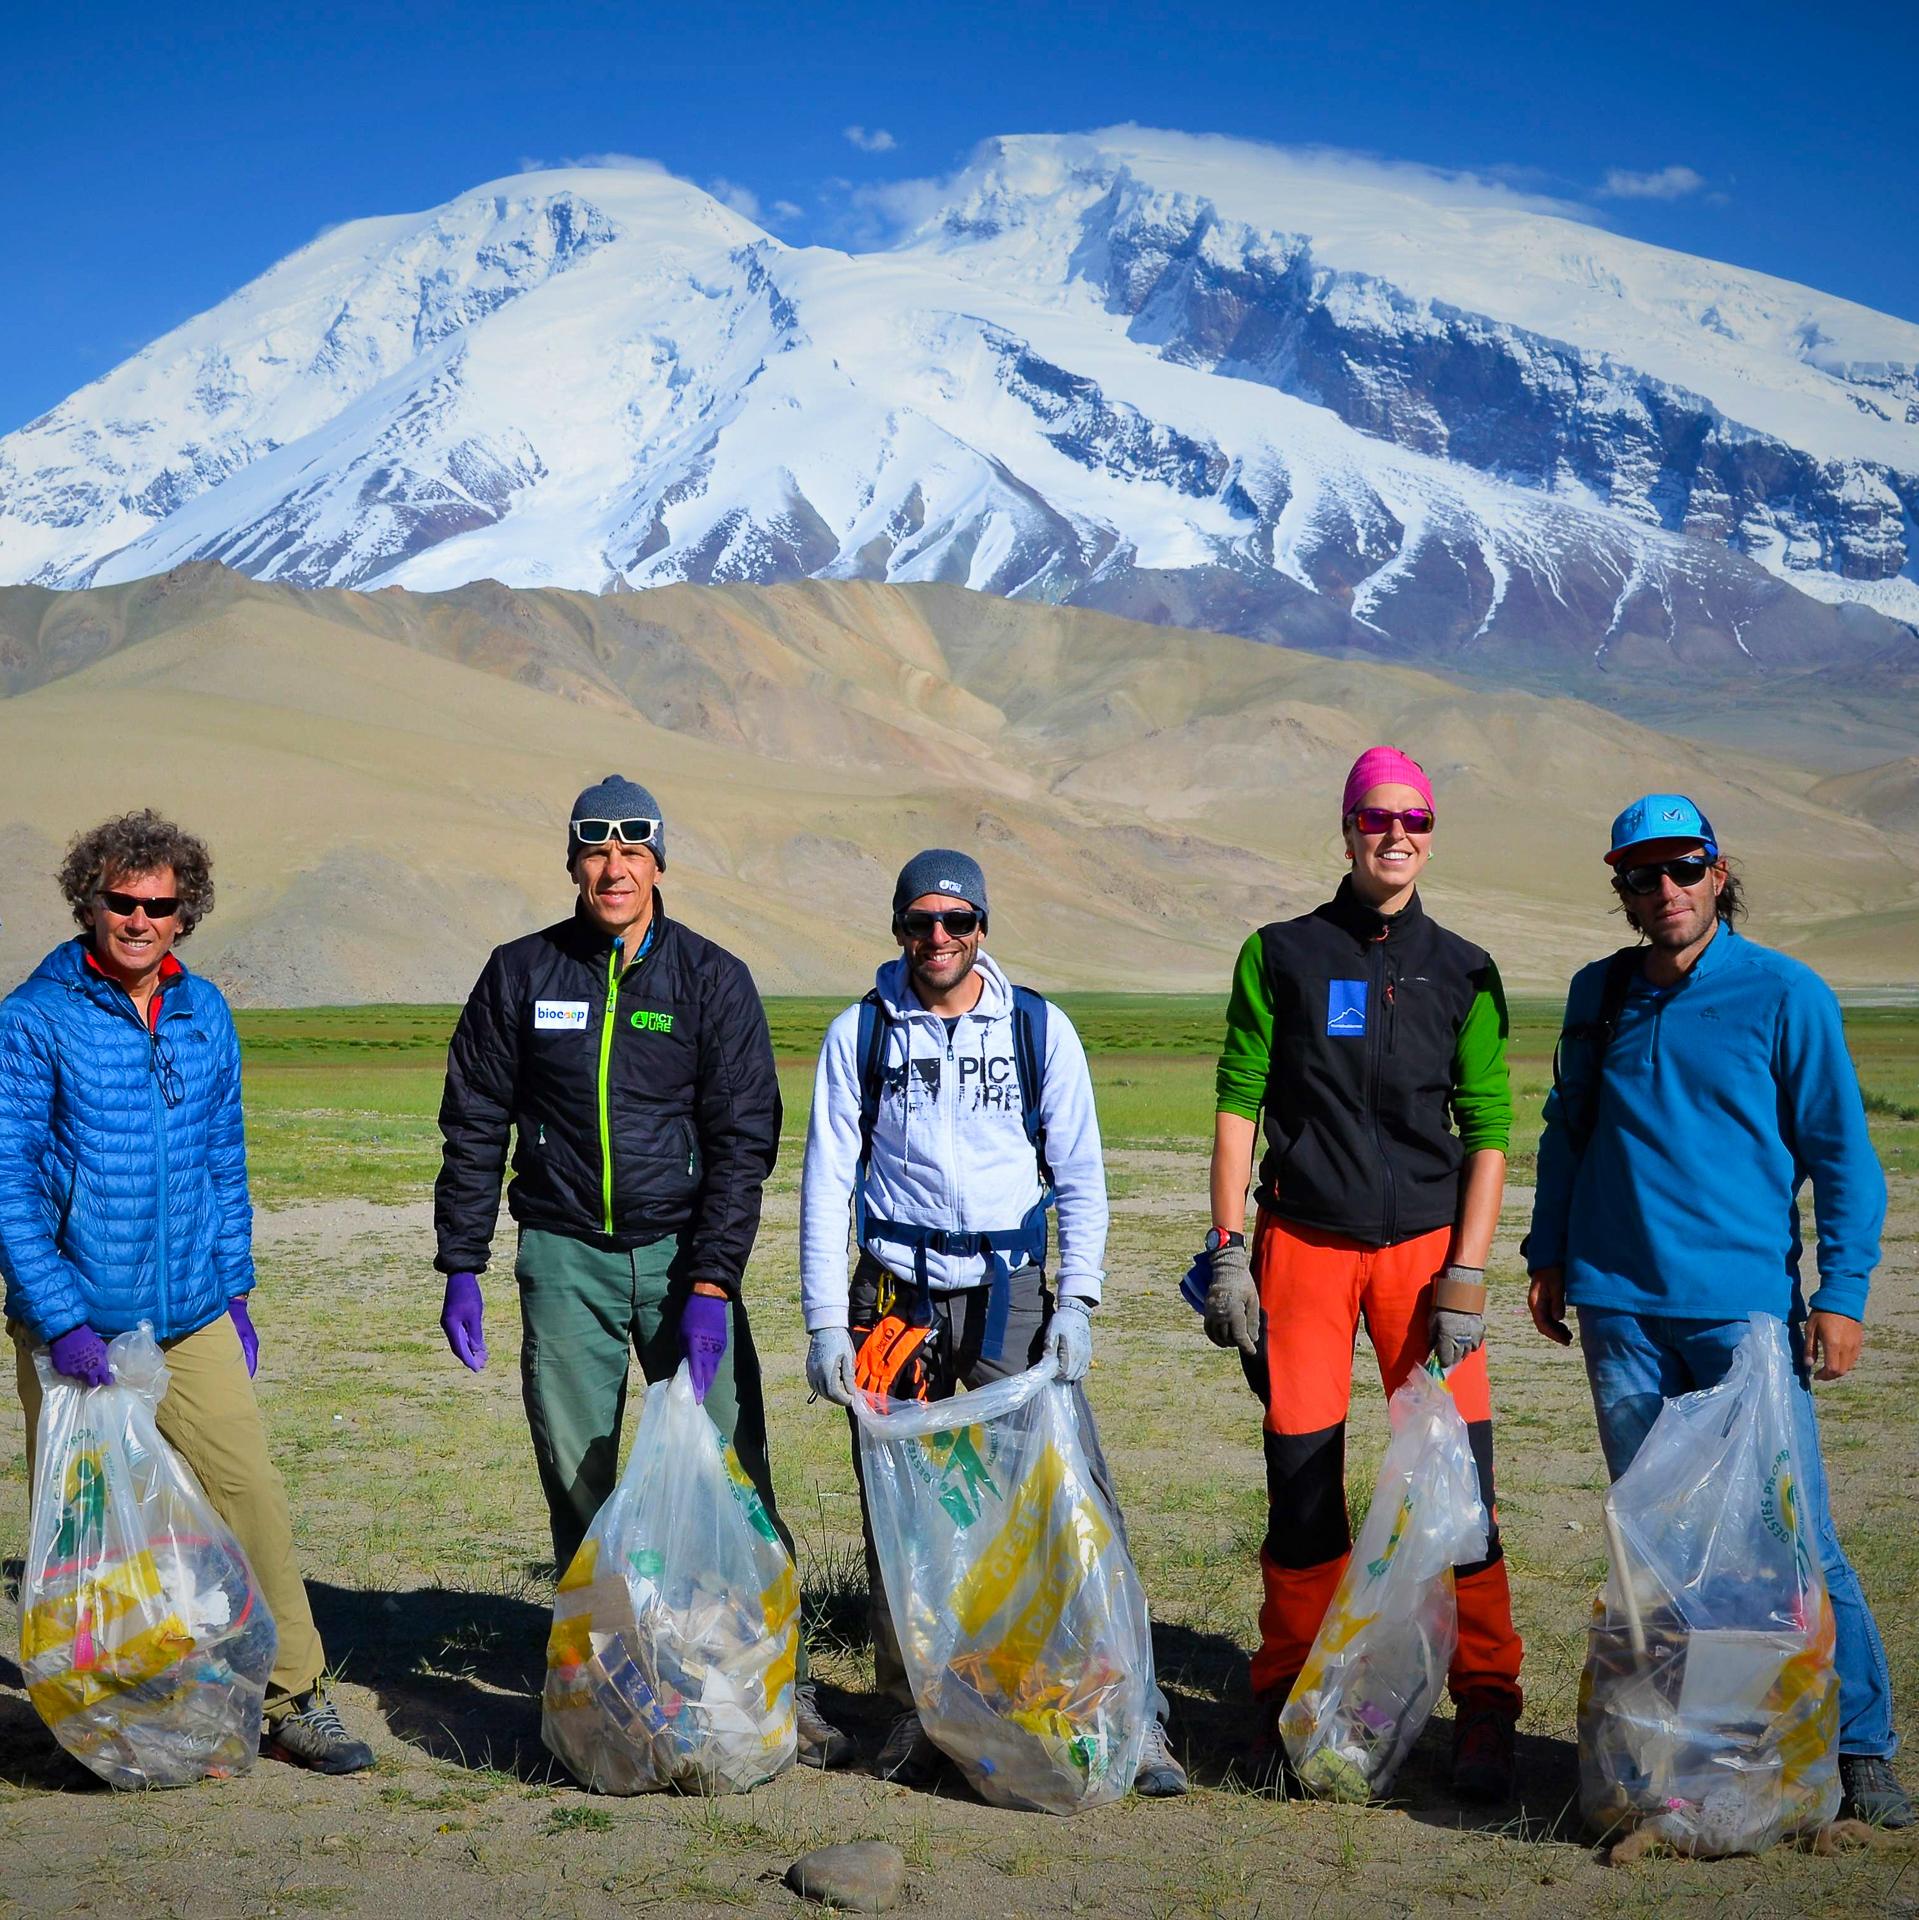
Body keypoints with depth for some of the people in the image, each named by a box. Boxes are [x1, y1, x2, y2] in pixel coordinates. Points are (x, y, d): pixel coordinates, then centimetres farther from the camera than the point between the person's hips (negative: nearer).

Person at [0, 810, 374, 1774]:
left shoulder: (205, 1012, 8)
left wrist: (233, 1289, 14)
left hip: (192, 1322, 4)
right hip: (78, 1332, -4)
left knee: (254, 1500, 0)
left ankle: (292, 1703, 10)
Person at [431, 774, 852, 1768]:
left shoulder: (713, 979, 0)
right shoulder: (521, 974, 4)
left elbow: (743, 1136, -3)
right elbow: (473, 1127, 9)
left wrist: (711, 1283, -11)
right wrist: (460, 1268, 3)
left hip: (683, 1254, -1)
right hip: (564, 1257, 1)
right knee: (576, 1480, 4)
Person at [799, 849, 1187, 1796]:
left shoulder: (1040, 1029, 3)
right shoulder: (859, 1034, 3)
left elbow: (1081, 1176, 5)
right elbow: (825, 1183, 4)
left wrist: (1076, 1304, -5)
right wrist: (825, 1322, -2)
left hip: (1012, 1290, 0)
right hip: (895, 1292, 1)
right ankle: (914, 1713, 20)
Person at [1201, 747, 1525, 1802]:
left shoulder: (1463, 972, 7)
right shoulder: (1281, 955, 5)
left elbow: (1488, 1128, 4)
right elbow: (1237, 1102, 4)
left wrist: (1466, 1277, -4)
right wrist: (1227, 1252, -2)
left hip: (1426, 1248, 0)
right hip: (1302, 1247, 0)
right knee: (1302, 1478, 3)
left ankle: (1485, 1713, 8)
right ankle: (1291, 1695, 20)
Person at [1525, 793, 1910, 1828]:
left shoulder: (1785, 995, -2)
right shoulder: (1599, 994, 10)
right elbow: (1566, 1130, 20)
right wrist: (1548, 1255, 15)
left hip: (1745, 1305, -4)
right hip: (1618, 1305, 4)